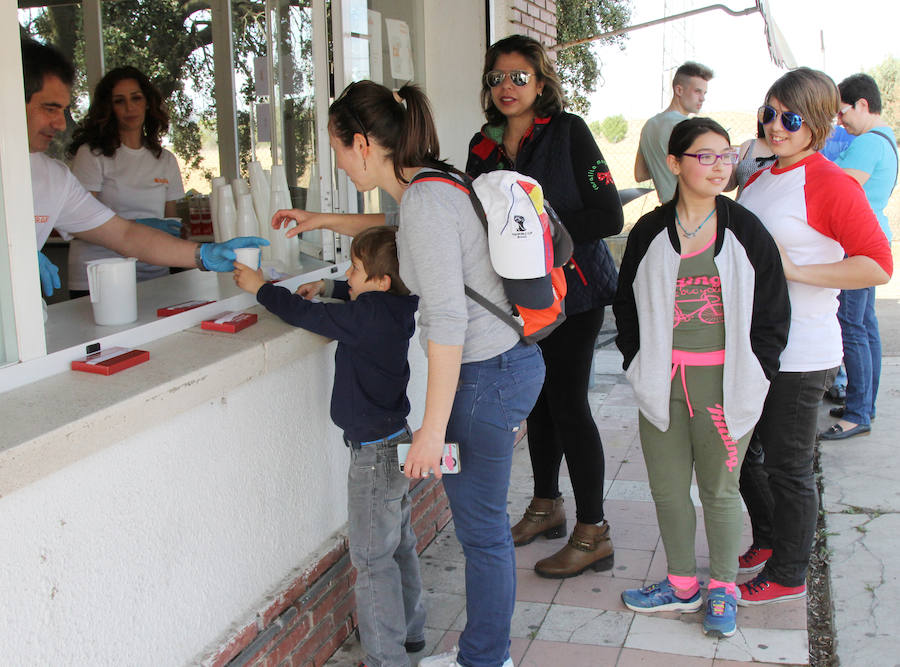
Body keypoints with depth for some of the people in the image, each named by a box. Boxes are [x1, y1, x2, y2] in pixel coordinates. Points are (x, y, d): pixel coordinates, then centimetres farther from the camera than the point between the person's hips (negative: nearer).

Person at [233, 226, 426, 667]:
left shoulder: (368, 315, -22)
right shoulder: (394, 308, 3)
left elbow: (306, 315, -16)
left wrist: (261, 288, -2)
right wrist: (327, 287, 16)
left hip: (374, 450, -10)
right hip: (395, 440, 10)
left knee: (371, 558, -1)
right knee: (398, 544, 22)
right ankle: (409, 630, 36)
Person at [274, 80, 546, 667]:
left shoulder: (426, 200, -20)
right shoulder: (431, 187, 9)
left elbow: (448, 321, -25)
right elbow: (400, 228, 36)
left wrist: (434, 427, -22)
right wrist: (323, 220, 36)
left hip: (485, 376, -10)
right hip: (510, 360, 10)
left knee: (480, 526, 6)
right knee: (481, 519, 18)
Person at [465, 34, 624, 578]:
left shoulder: (568, 132, -9)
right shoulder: (484, 148, 8)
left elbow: (608, 217, -16)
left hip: (572, 287, -6)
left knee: (568, 402, -6)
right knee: (537, 399, 15)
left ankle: (593, 533, 4)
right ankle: (547, 506, 32)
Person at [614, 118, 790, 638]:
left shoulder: (746, 230, -1)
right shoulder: (650, 233, 2)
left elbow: (773, 312, 1)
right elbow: (627, 306, 10)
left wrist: (753, 375, -5)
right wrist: (639, 365, 2)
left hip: (724, 383, -2)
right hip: (663, 382, 2)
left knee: (719, 489, 10)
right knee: (668, 489, 11)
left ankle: (723, 589, 29)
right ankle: (683, 584, 31)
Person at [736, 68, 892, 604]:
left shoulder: (829, 183, -14)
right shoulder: (757, 180, 10)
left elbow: (880, 266, -18)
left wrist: (795, 271, -22)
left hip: (801, 355, -8)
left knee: (788, 465, 5)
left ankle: (788, 574, 23)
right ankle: (768, 540, 40)